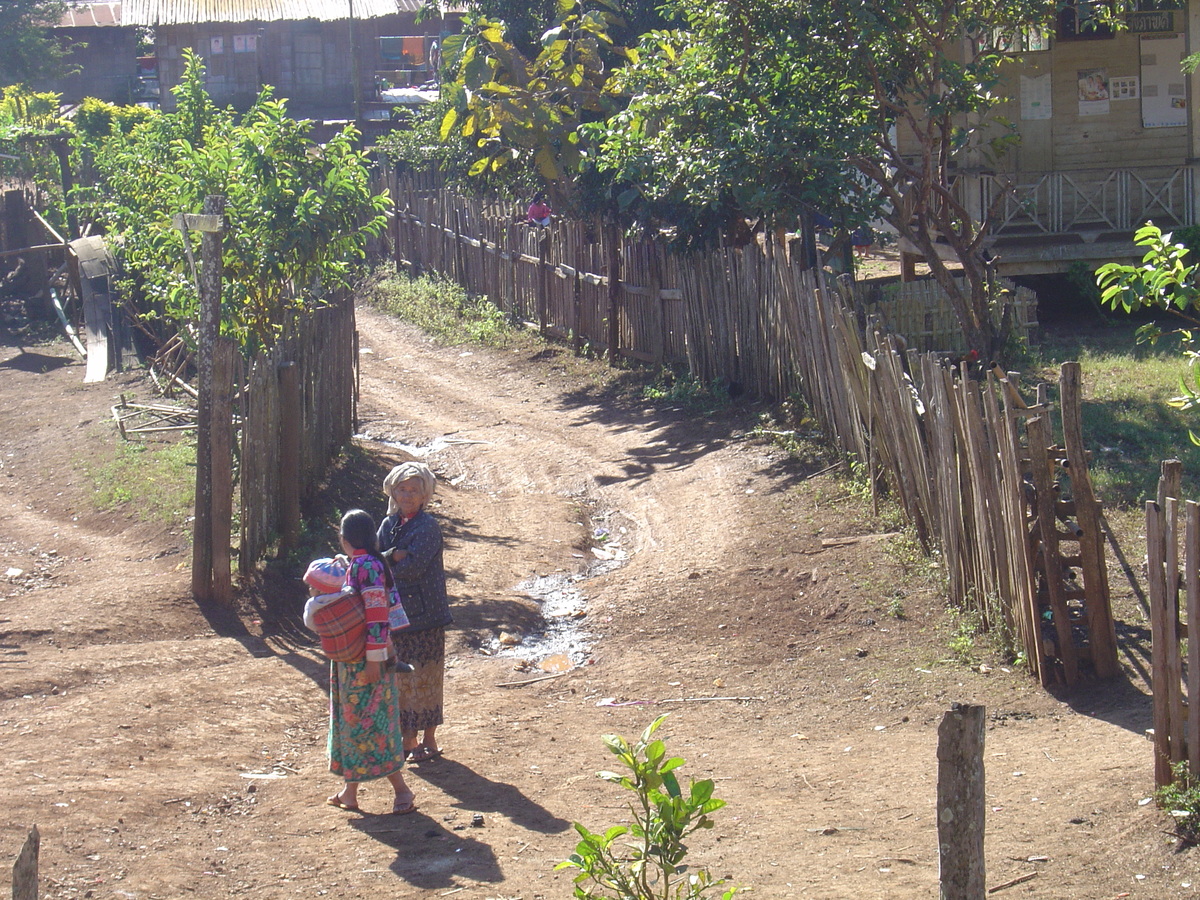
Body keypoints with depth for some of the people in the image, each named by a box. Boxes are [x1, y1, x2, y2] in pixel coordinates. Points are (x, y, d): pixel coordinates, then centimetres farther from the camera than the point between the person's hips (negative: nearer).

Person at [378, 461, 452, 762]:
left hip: (424, 613, -7)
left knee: (424, 678, 0)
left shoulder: (427, 527, -12)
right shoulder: (389, 524, 10)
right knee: (401, 678, 12)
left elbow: (414, 566, -21)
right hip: (395, 612, 7)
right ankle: (407, 739, 21)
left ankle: (429, 740, 9)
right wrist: (393, 555, -19)